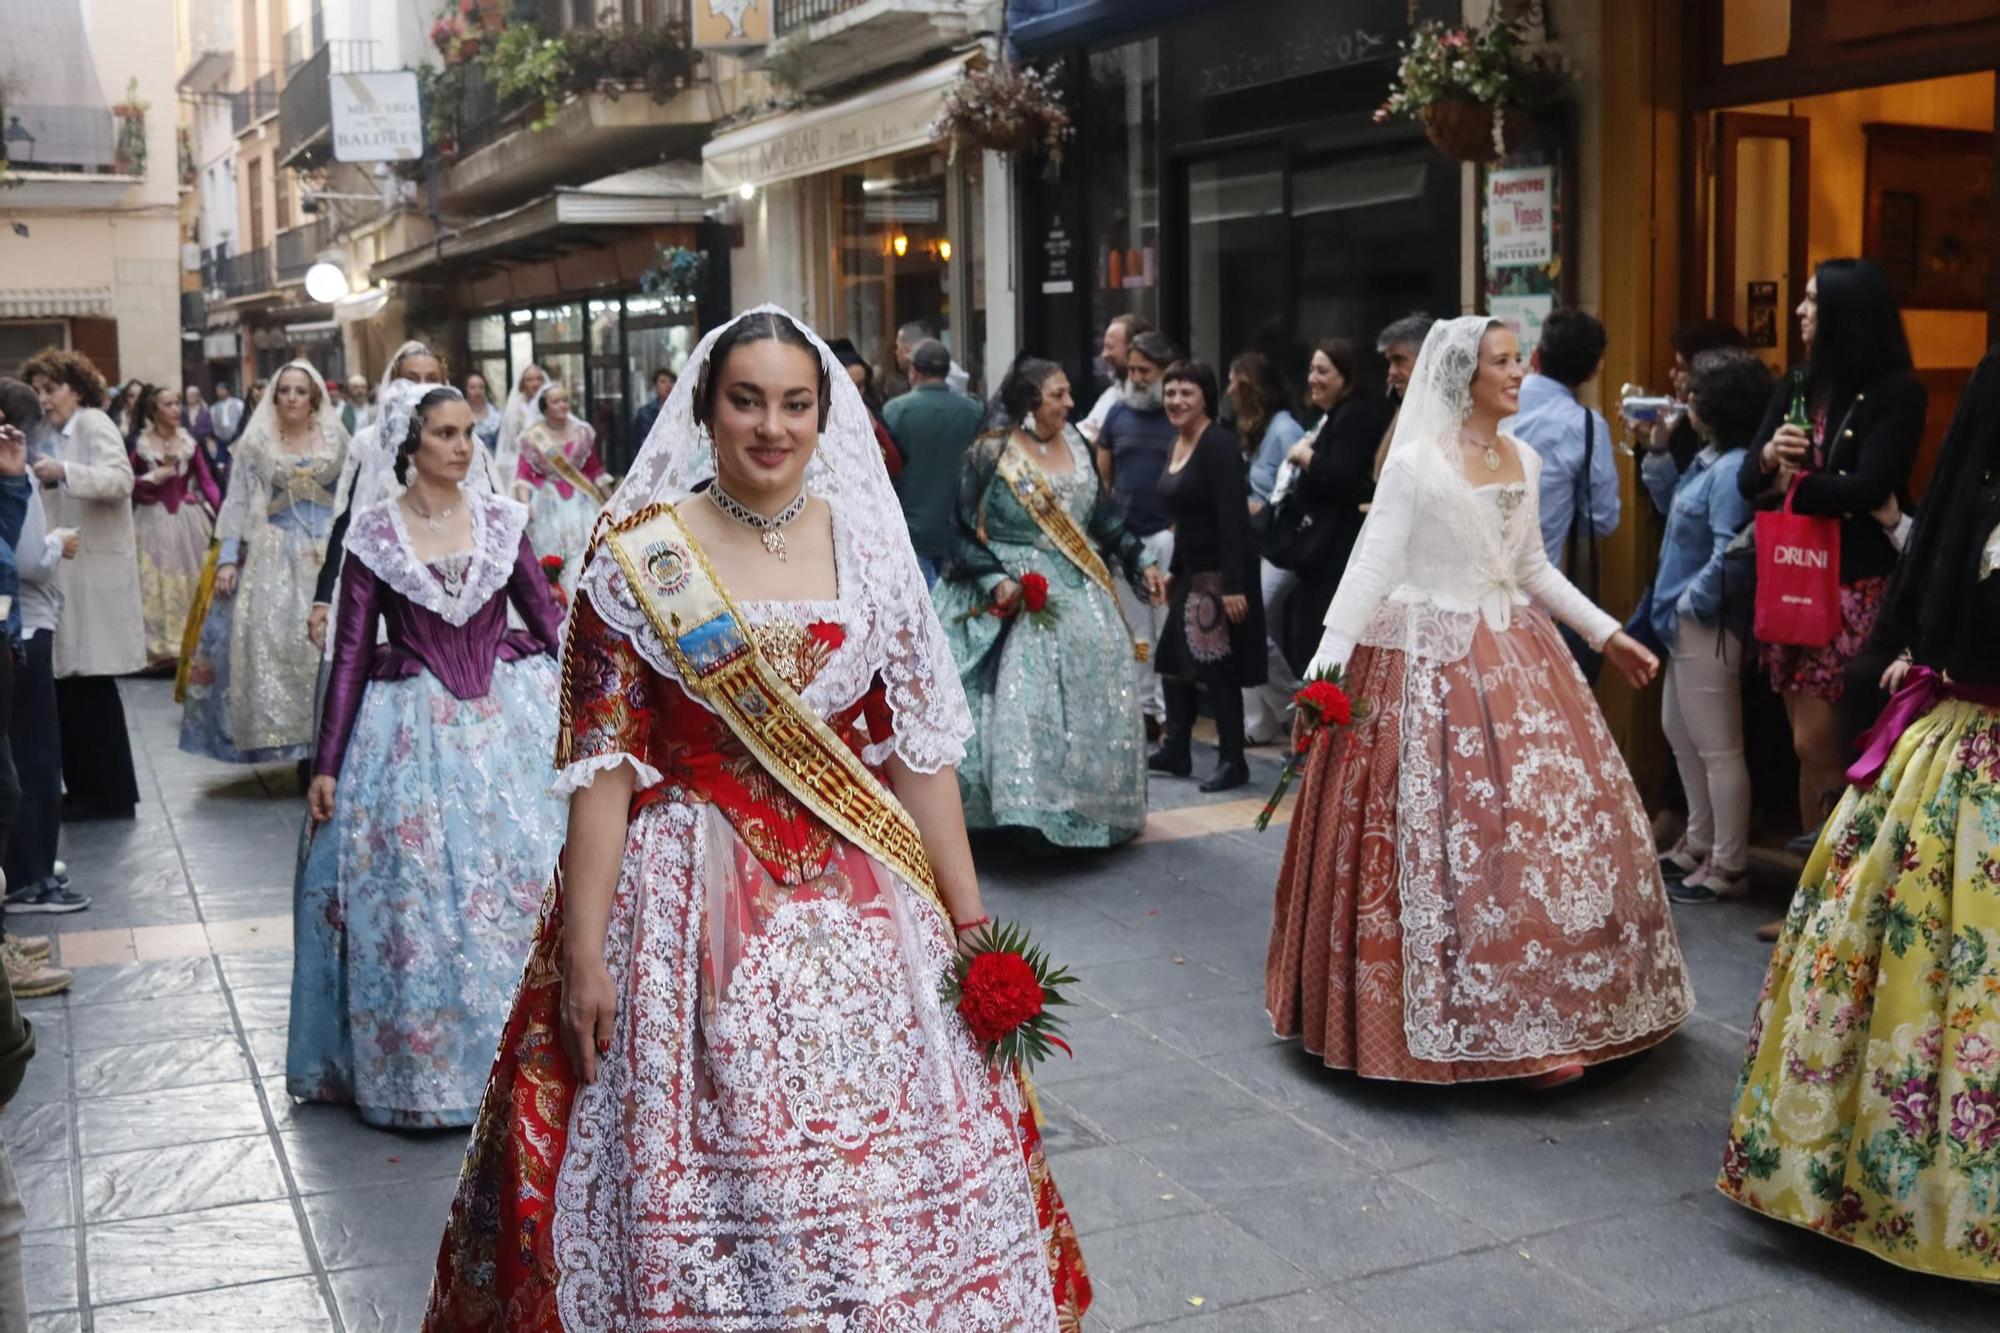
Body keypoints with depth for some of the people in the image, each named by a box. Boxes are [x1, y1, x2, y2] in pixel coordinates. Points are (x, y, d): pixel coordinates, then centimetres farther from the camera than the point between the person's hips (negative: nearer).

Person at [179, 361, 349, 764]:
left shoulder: (337, 440, 8)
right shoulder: (255, 443, 5)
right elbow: (237, 503, 2)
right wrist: (227, 558, -7)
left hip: (331, 551, 1)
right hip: (275, 553, 0)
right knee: (274, 638, -10)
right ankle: (298, 741, -7)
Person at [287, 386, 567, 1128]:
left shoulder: (501, 520, 3)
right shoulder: (374, 533, -2)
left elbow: (547, 618, 5)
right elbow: (351, 651, -1)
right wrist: (326, 764, -2)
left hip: (507, 718, 2)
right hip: (412, 731, -1)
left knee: (521, 878, 2)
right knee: (415, 893, 1)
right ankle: (422, 1063, 17)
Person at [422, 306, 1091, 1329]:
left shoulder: (867, 547, 5)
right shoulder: (641, 557, -4)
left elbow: (915, 748, 6)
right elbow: (601, 764, -6)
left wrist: (969, 916, 6)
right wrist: (582, 953, -10)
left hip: (857, 905, 3)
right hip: (692, 906, -3)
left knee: (886, 1177, 8)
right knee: (700, 1184, 4)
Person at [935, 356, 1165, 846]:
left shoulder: (1075, 443, 8)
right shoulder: (988, 456, -8)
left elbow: (1103, 515, 15)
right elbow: (962, 531, -7)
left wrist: (1140, 561, 9)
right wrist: (996, 580, -19)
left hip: (1084, 597, 6)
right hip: (1021, 600, -6)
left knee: (1094, 706, 7)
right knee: (1022, 701, -13)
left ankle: (1089, 805, 19)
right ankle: (1022, 806, -6)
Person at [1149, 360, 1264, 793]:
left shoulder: (1218, 444, -16)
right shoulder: (1178, 444, 10)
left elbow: (1233, 517, -22)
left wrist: (1233, 586, -26)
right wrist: (1174, 571, 18)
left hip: (1222, 573, -9)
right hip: (1192, 572, 9)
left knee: (1217, 666, -4)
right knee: (1174, 658, 15)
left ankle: (1233, 761, 6)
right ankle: (1175, 750, 27)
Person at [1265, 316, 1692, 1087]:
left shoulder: (1523, 459, 11)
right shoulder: (1414, 461, -8)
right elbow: (1373, 565, -13)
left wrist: (1606, 634, 18)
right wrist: (1329, 660, -23)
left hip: (1514, 656, 7)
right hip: (1433, 664, -7)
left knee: (1550, 821, 4)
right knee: (1446, 838, -6)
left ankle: (1539, 1018, 14)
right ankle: (1453, 1021, 3)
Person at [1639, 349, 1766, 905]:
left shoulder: (1734, 469, -22)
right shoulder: (1708, 460, 8)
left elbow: (1729, 555, -26)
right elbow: (1672, 507, 23)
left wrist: (1690, 604, -16)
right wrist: (1659, 450, 12)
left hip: (1707, 626, -11)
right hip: (1684, 625, 11)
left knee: (1718, 748, -2)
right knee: (1680, 732, 22)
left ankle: (1728, 867, 7)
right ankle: (1699, 843, 35)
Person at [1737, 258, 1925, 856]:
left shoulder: (1897, 393, -8)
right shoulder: (1795, 391, 11)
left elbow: (1867, 488, -19)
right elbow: (1748, 480, 6)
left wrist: (1793, 484, -5)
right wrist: (1768, 456, -15)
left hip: (1857, 585, -6)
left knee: (1819, 743, -7)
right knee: (1808, 743, 8)